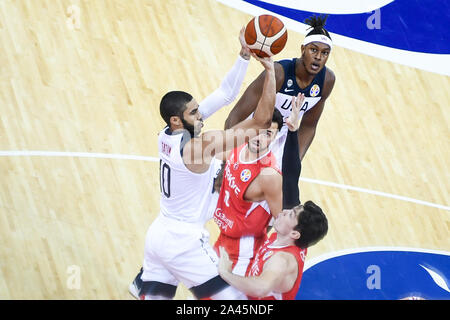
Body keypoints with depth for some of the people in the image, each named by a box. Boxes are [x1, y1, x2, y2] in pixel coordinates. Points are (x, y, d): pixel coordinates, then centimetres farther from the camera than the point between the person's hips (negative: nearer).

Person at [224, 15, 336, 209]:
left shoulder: (327, 80, -14)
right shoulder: (279, 73, -31)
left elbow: (308, 126, 3)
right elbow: (235, 119, -29)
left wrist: (295, 163, -5)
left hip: (286, 136, 5)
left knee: (290, 204, 1)